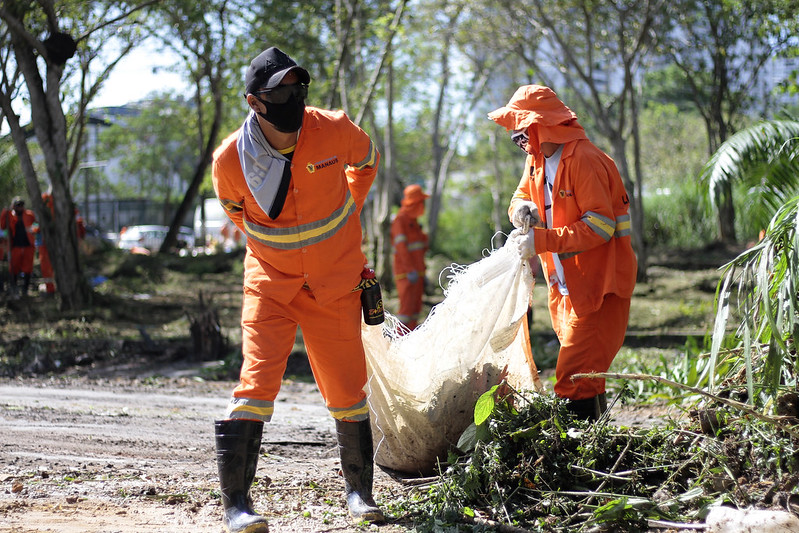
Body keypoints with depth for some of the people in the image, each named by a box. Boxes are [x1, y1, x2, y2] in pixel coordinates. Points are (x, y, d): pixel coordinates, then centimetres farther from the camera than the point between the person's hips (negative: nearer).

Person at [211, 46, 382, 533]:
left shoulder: (334, 131, -14)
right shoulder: (231, 159, -15)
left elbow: (368, 162, 11)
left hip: (335, 285, 1)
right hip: (270, 284, -1)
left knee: (347, 389, 6)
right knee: (258, 381, -13)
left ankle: (360, 491, 24)